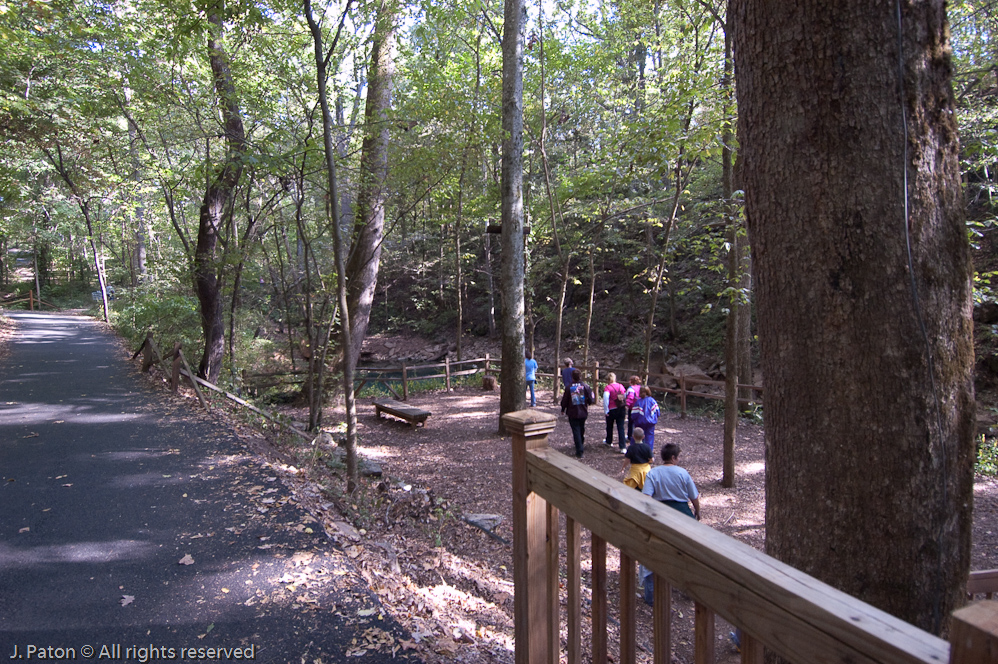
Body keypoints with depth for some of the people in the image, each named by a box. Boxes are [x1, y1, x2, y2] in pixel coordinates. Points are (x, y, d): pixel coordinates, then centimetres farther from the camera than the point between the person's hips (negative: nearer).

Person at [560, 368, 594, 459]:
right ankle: (581, 443, 46)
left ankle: (579, 452, -3)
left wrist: (563, 410, 14)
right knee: (581, 429, 23)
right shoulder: (585, 386, -8)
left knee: (576, 431, 1)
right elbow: (591, 400, -5)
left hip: (572, 414, -2)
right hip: (583, 413, 2)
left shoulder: (569, 388, -11)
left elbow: (564, 401, -4)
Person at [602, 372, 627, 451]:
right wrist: (625, 407, 21)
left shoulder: (608, 387, -13)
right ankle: (623, 447, -5)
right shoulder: (621, 386, 4)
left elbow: (605, 399, -22)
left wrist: (605, 411, -16)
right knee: (621, 428, 3)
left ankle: (609, 441, 40)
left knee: (609, 426, 20)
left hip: (612, 410, -4)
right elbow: (625, 397, 12)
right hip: (622, 409, 4)